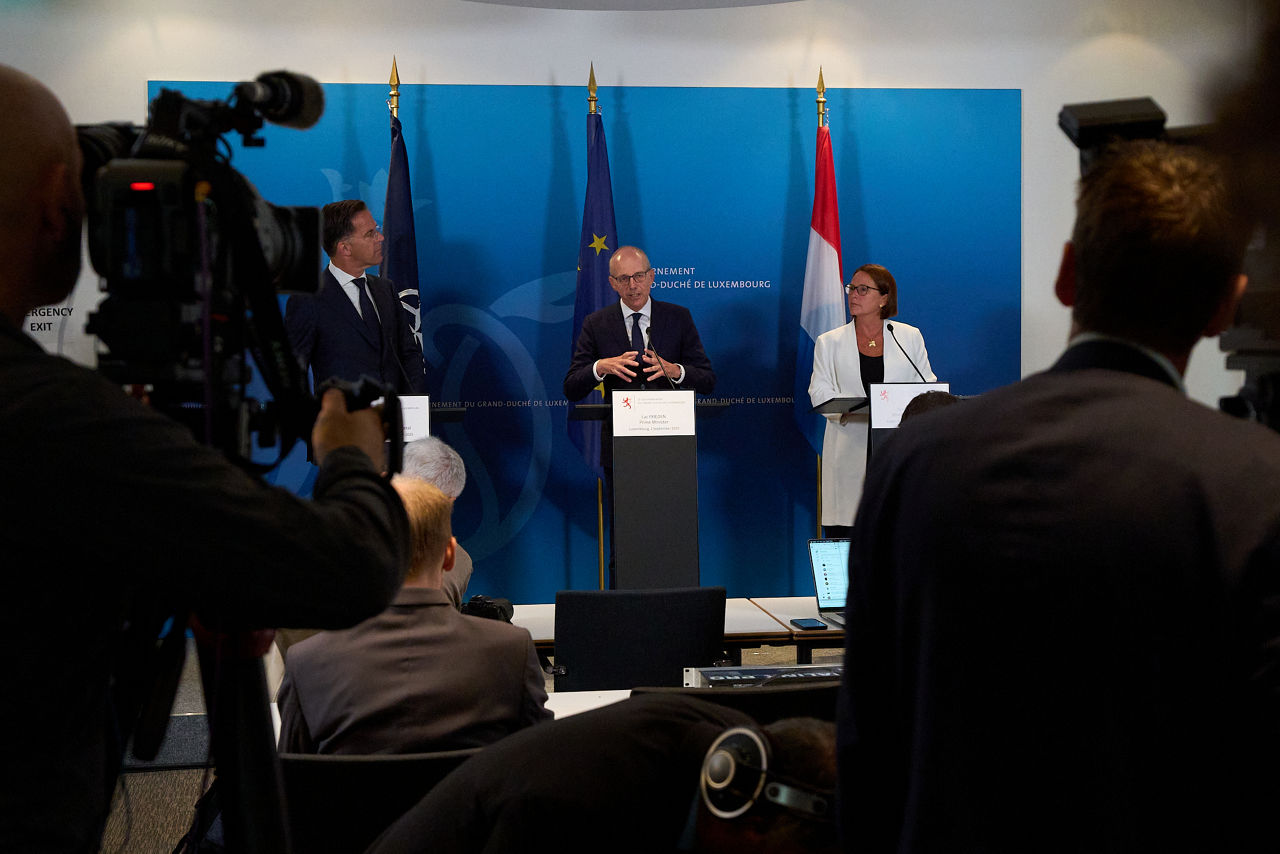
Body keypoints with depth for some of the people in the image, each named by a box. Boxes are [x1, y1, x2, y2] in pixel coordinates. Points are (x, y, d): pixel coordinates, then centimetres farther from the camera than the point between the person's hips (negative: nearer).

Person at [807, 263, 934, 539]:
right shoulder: (829, 342, 13)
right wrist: (851, 408, -16)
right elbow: (820, 391, 4)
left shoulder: (910, 337, 14)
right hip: (850, 451, 0)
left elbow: (927, 384, 10)